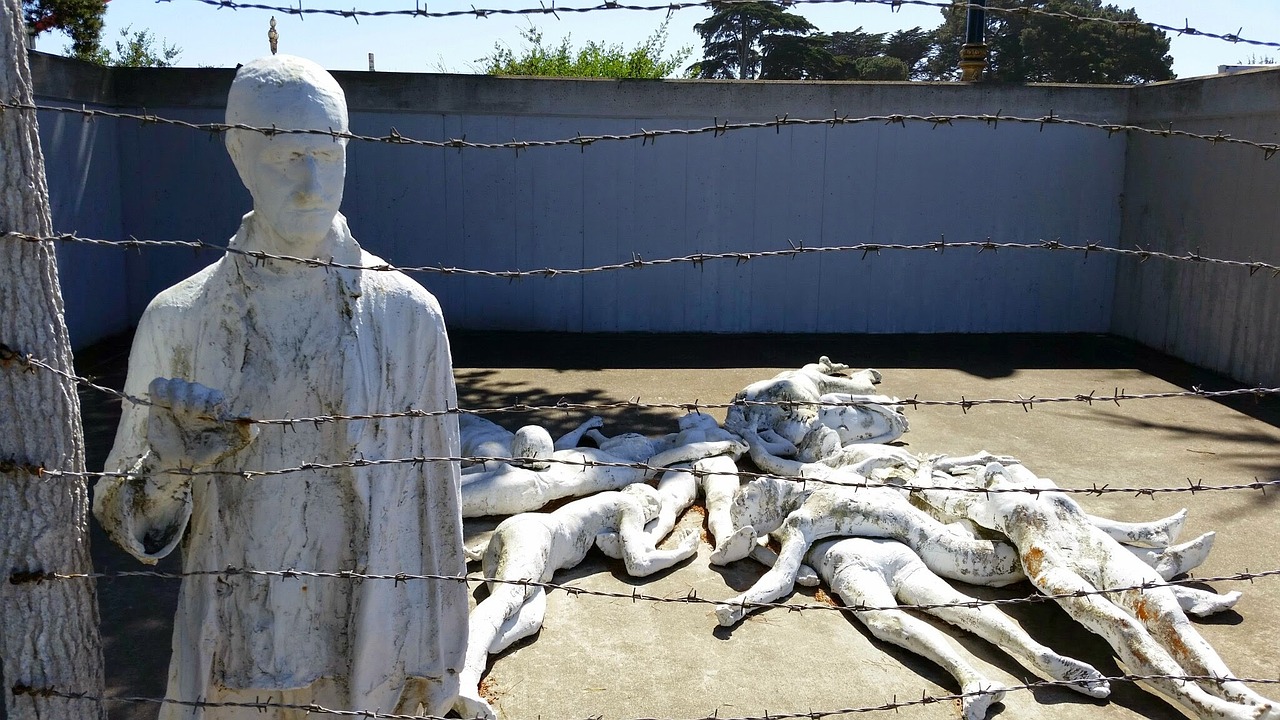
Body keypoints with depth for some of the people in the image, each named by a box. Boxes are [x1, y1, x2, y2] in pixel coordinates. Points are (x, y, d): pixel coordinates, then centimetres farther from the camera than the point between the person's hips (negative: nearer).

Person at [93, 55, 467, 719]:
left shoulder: (407, 313, -9)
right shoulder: (177, 320, -7)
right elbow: (129, 519, 2)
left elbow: (432, 495, -2)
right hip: (228, 661, 1)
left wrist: (437, 659, 3)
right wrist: (167, 470, -19)